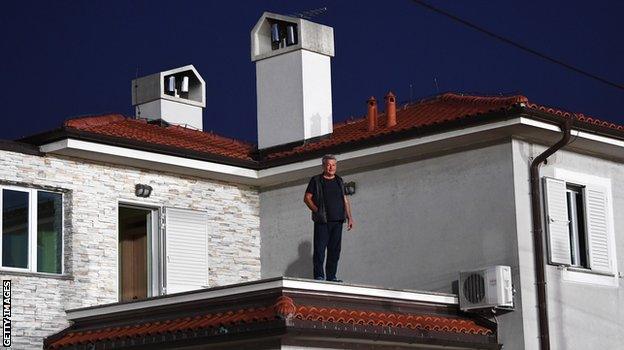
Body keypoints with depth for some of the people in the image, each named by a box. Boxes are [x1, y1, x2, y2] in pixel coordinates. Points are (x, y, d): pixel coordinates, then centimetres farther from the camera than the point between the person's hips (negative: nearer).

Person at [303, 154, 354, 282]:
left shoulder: (339, 181, 19)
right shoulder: (316, 180, 6)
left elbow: (345, 200, 19)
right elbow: (307, 198, 3)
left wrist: (349, 217, 8)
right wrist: (317, 211, -10)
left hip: (337, 221, 4)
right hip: (322, 220, -4)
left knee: (335, 250, 2)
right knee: (320, 248, -8)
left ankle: (331, 276, 5)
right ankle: (319, 275, -8)